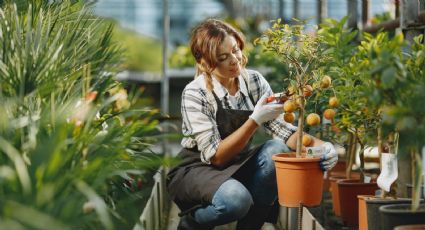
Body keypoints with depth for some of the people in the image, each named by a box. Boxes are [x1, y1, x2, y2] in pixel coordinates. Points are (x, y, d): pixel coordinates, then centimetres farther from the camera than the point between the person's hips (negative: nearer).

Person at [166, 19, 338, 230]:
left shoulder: (254, 81, -5)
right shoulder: (195, 93, -20)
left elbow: (282, 130, -10)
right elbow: (215, 156, -23)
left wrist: (318, 145, -29)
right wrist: (255, 120, -31)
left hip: (237, 165, 5)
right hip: (198, 171, -5)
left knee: (277, 150, -25)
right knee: (236, 198, -37)